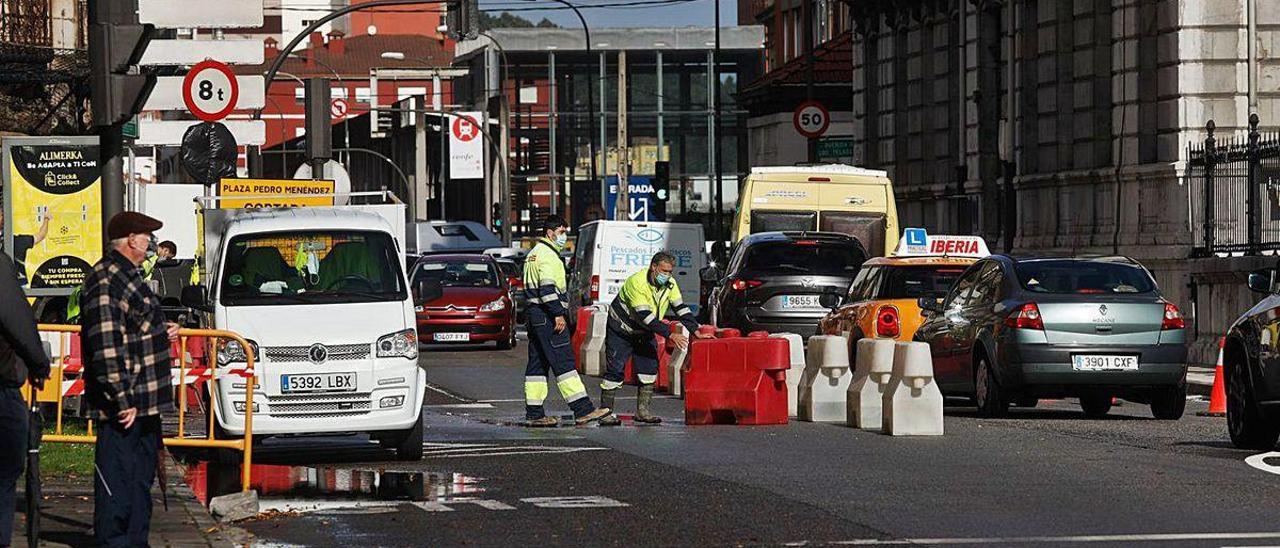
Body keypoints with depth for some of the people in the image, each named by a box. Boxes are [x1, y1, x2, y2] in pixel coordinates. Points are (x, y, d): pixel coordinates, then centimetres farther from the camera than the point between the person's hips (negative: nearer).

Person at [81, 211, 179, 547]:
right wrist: (121, 399, -25)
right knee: (117, 482, -5)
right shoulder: (106, 280, -17)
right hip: (123, 405, -11)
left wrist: (162, 334, 17)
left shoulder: (128, 276, 16)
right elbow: (106, 345, -24)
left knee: (141, 479, 17)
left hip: (144, 404, 11)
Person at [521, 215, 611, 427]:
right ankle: (583, 410, -19)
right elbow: (547, 288, -21)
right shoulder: (547, 255, -11)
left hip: (534, 315, 11)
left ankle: (534, 413, 9)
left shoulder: (534, 254, 22)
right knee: (563, 363, -14)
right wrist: (558, 314, -22)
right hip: (547, 316, -11)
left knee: (537, 364, 10)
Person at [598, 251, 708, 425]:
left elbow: (681, 308, -5)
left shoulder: (670, 284, -11)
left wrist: (696, 330, -18)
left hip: (644, 333, 7)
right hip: (621, 330, -7)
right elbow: (645, 316, -37)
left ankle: (643, 410, 4)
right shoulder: (636, 282, -32)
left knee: (650, 367, -3)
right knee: (615, 370, -10)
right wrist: (670, 334, -40)